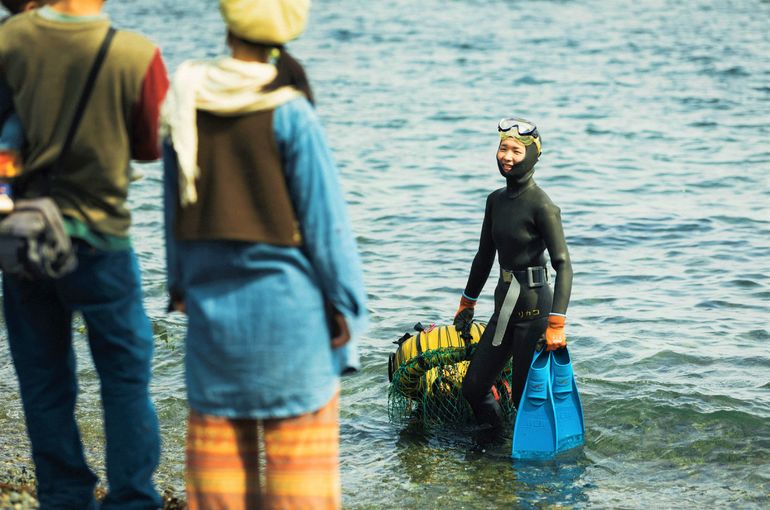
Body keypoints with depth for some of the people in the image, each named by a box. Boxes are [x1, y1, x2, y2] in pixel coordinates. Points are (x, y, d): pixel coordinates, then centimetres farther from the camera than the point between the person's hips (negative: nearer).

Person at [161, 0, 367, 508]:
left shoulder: (185, 104, -1)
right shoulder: (289, 114, -15)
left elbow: (175, 208, 9)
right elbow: (324, 216, -10)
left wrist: (180, 282, 20)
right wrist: (347, 302, -2)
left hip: (210, 297, 4)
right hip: (284, 295, -4)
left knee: (215, 422, 13)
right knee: (299, 426, 4)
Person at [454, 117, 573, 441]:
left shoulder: (542, 206, -14)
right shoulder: (496, 200, 8)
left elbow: (563, 266, -17)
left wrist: (556, 324, -25)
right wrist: (467, 304, 26)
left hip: (533, 308, -7)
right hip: (504, 305, 7)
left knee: (524, 395, -2)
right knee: (473, 388, 9)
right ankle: (491, 438, 32)